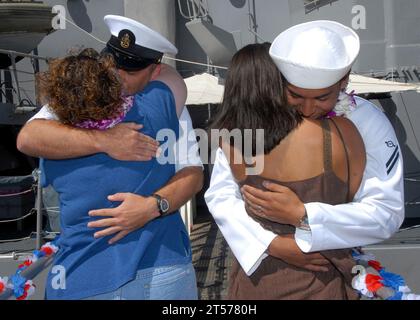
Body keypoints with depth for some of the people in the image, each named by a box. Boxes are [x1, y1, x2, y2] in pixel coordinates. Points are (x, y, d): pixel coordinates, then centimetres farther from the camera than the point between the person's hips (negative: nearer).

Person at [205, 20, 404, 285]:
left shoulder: (369, 122, -15)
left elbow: (388, 212, -21)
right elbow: (220, 193, -15)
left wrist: (302, 215, -31)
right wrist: (274, 244, -27)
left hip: (334, 268, 0)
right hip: (260, 263, 0)